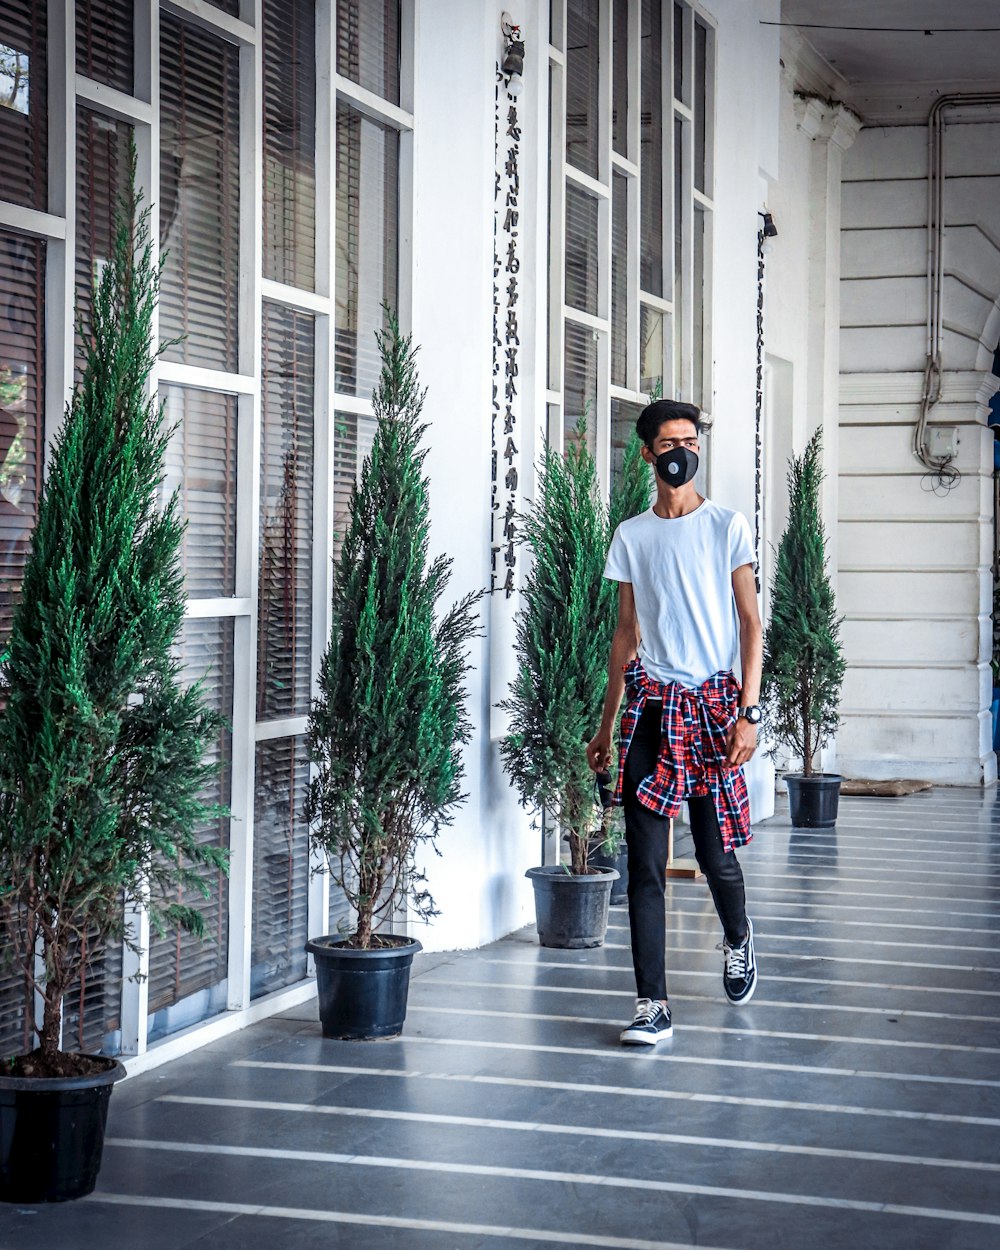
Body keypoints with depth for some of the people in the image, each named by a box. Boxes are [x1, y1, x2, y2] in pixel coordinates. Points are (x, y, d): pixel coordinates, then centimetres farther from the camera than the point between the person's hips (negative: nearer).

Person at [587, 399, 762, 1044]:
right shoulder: (631, 535, 11)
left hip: (713, 701, -2)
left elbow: (750, 623, 0)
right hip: (650, 704, 2)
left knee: (716, 853, 4)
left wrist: (749, 712, -9)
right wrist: (606, 725, 15)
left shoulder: (727, 526, 3)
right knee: (645, 861, -5)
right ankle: (654, 1005, -4)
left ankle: (738, 937, 38)